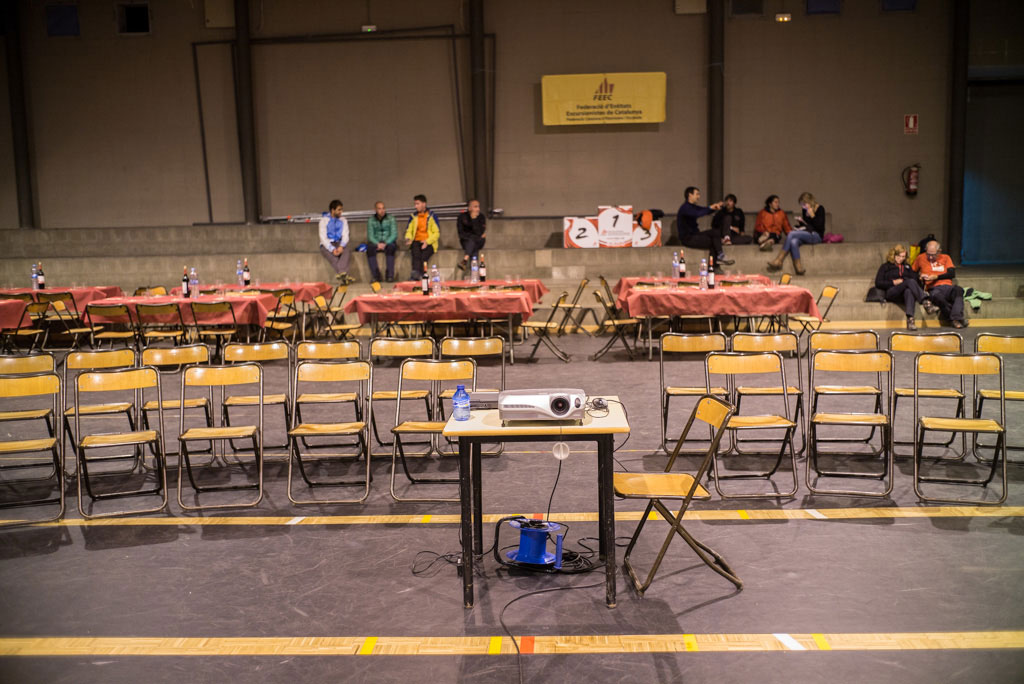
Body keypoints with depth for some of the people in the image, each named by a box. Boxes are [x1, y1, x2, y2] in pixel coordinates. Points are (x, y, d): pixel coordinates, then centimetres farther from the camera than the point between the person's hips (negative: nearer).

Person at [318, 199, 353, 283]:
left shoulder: (343, 220, 12)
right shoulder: (324, 220, 1)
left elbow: (345, 235, 1)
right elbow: (323, 237, -8)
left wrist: (341, 246, -21)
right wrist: (332, 249, -24)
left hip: (339, 244, 2)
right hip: (326, 245, -2)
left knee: (347, 251, -34)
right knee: (331, 255, -37)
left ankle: (340, 273, -54)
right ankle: (344, 275, -50)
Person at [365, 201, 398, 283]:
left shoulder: (391, 219, 2)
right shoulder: (371, 220, 6)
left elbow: (394, 235, -5)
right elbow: (370, 236, -1)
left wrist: (385, 243, -22)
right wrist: (378, 244, -21)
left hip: (389, 242, -1)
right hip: (376, 243, 1)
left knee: (390, 247, -37)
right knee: (370, 247, -32)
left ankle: (390, 275, -35)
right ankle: (375, 275, -32)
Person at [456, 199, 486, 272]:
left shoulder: (481, 217, -6)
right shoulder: (462, 216, -6)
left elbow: (479, 233, -17)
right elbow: (461, 233, -9)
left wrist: (474, 219, -25)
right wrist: (474, 236, -14)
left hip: (478, 242, 1)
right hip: (466, 241, -1)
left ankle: (465, 260, -48)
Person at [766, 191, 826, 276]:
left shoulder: (820, 209, -4)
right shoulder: (804, 210, 14)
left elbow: (820, 227, -10)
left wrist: (812, 215, -16)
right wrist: (800, 223, 3)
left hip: (816, 236, -6)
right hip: (806, 235, 6)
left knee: (791, 234, -27)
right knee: (793, 242, -31)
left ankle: (778, 261, -27)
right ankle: (799, 268, -39)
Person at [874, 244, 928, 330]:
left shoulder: (907, 267, 33)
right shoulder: (885, 267, 22)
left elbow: (916, 280, 21)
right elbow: (878, 284, 9)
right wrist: (893, 282, -2)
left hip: (906, 292, 2)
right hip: (891, 292, -2)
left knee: (909, 291, -40)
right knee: (910, 281, -34)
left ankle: (910, 320, -60)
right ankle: (925, 302, -59)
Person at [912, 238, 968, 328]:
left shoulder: (945, 257, 19)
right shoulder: (921, 258, 17)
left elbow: (952, 274, 7)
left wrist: (936, 277, -4)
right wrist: (920, 277, 1)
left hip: (947, 287, 2)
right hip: (933, 289, -2)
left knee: (958, 289, -37)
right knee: (937, 296, -42)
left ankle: (956, 318, -46)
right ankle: (958, 318, -30)